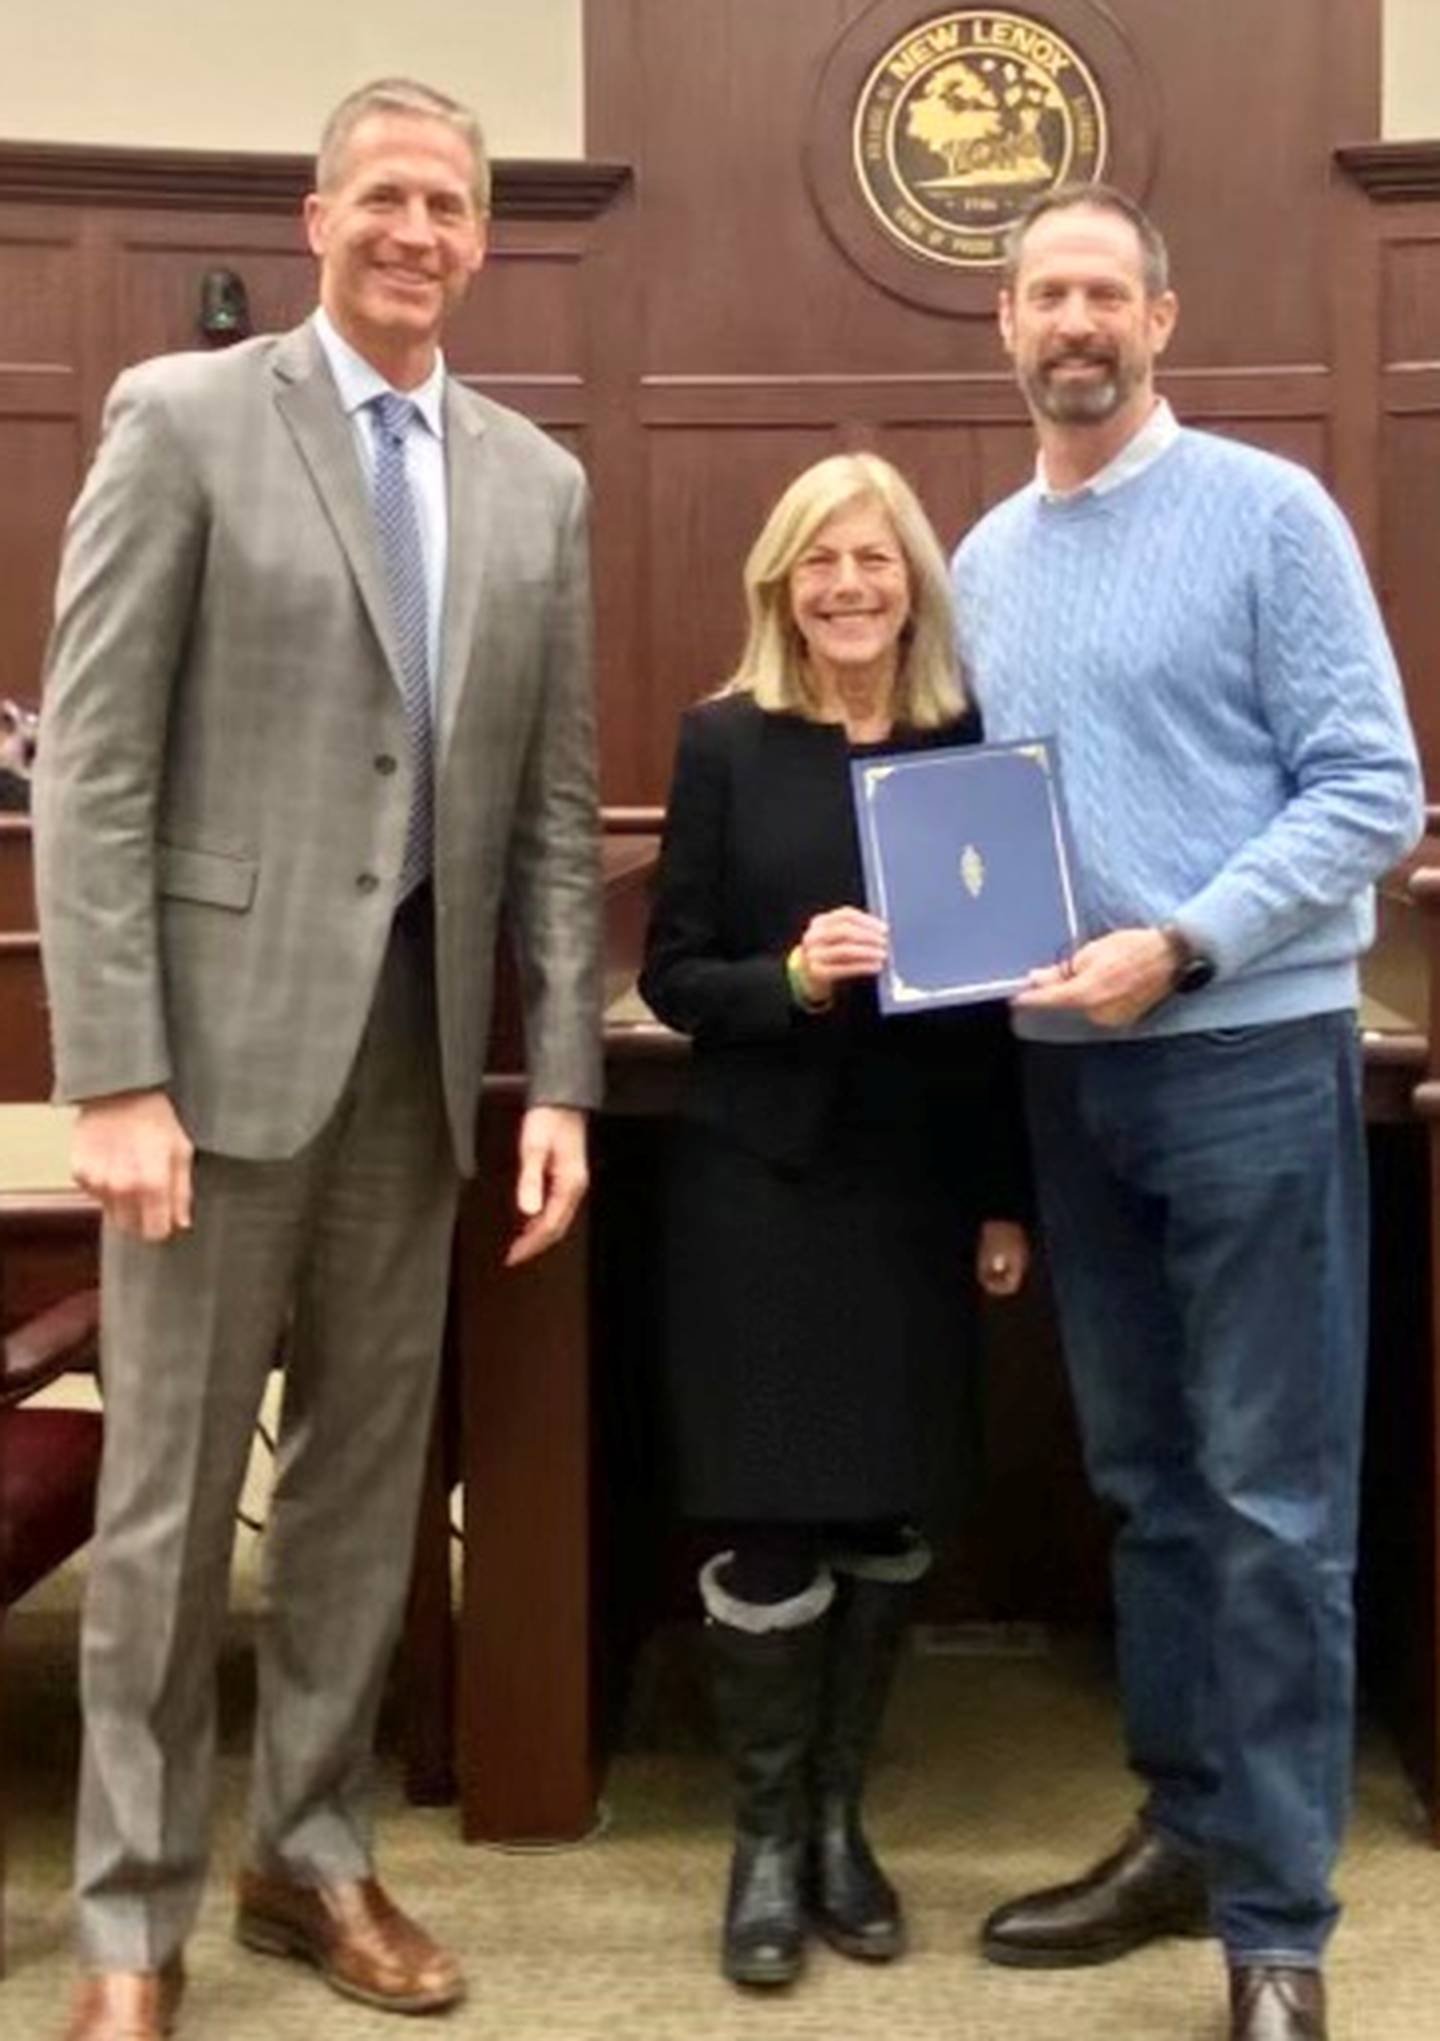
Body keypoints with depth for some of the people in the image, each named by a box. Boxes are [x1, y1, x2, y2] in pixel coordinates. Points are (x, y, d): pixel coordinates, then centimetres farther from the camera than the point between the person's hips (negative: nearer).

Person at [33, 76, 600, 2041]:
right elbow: (90, 767, -8)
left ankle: (314, 1849, 29)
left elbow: (556, 808, 10)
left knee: (367, 1475, 12)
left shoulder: (538, 482, 11)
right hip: (227, 1022, -4)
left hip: (419, 1034, 4)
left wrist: (563, 1077, 3)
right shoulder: (182, 416, -2)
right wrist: (114, 1075, -14)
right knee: (171, 1492, 4)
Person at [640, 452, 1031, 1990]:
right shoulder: (725, 743, -2)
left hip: (921, 1185, 3)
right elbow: (672, 974, -2)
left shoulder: (972, 744, 4)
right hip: (761, 1182, -2)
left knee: (890, 1509, 9)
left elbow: (1005, 988, 6)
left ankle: (838, 1817, 26)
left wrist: (1007, 1199, 4)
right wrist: (792, 978, -22)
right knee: (769, 1512, 0)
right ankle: (766, 1836, 18)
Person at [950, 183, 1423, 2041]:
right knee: (1143, 1482, 14)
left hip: (1250, 1056, -6)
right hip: (1067, 1072, 6)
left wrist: (1179, 946, -20)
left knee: (1271, 1500, -2)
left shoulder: (1269, 513, -4)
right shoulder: (984, 562, 13)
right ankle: (1182, 1832, 28)